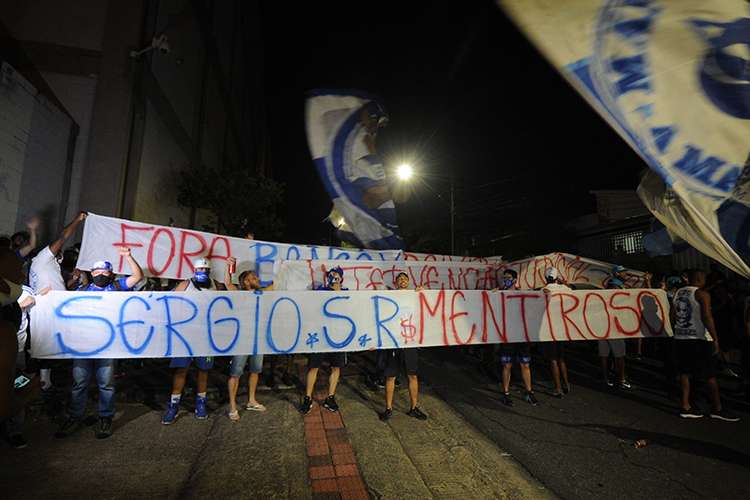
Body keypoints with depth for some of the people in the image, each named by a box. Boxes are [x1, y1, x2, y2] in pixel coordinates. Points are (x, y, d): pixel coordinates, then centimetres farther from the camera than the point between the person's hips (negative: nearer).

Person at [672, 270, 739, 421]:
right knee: (711, 375, 7)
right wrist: (715, 338, -15)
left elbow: (672, 315, 13)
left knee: (685, 373, 10)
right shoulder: (702, 294, -10)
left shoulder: (678, 293, 9)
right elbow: (707, 317, -18)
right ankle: (717, 409, 16)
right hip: (699, 339, -6)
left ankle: (685, 407, 13)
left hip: (681, 339, 6)